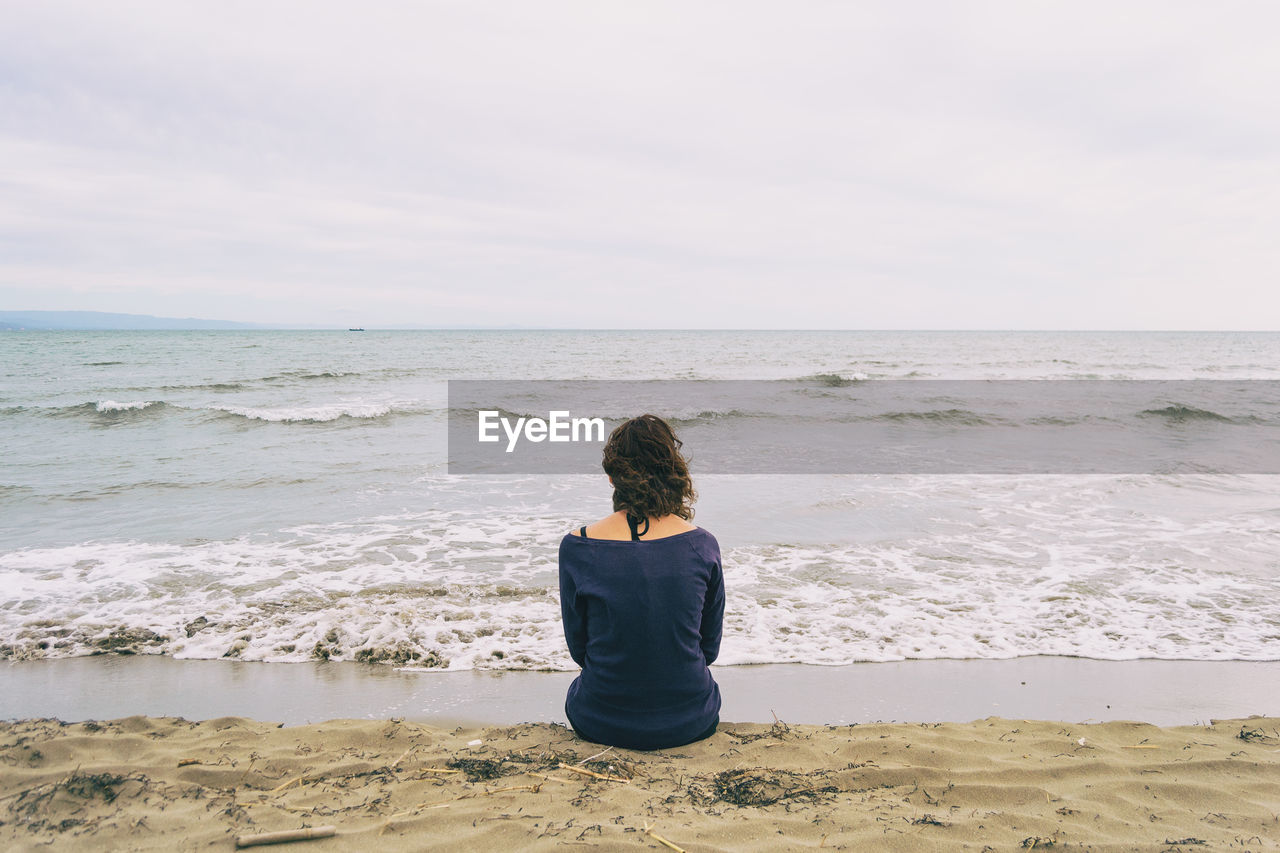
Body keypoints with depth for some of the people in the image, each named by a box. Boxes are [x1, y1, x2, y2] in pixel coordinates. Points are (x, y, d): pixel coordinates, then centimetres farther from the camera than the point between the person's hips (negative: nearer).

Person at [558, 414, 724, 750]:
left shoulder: (576, 547, -15)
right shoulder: (703, 546, -12)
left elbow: (578, 647, -1)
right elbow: (710, 648, 2)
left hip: (603, 723, 0)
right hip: (691, 723, 1)